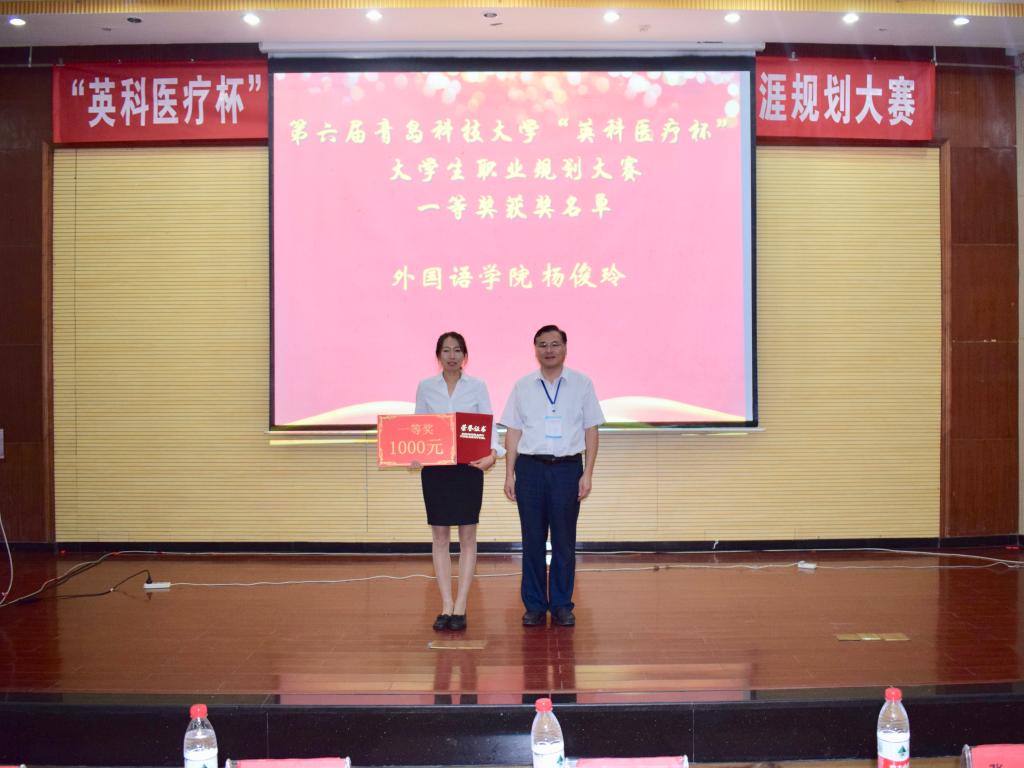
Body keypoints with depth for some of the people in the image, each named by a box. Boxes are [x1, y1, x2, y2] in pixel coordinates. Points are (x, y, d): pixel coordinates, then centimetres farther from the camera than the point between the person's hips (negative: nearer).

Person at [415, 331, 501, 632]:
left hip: (468, 467, -1)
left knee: (467, 537, 0)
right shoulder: (425, 387, 6)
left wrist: (493, 453, -21)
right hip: (434, 468, 1)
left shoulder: (477, 386, 2)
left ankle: (460, 608, 4)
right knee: (440, 537, 3)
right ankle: (446, 607, 8)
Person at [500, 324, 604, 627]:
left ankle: (562, 605, 13)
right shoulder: (523, 386, 7)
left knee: (564, 541, 4)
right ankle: (534, 605, 13)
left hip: (568, 467, -1)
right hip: (530, 467, 1)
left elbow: (591, 431, 4)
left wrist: (588, 474, -2)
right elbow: (513, 432, 7)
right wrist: (509, 474, 1)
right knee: (532, 540, 4)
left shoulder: (582, 384, 4)